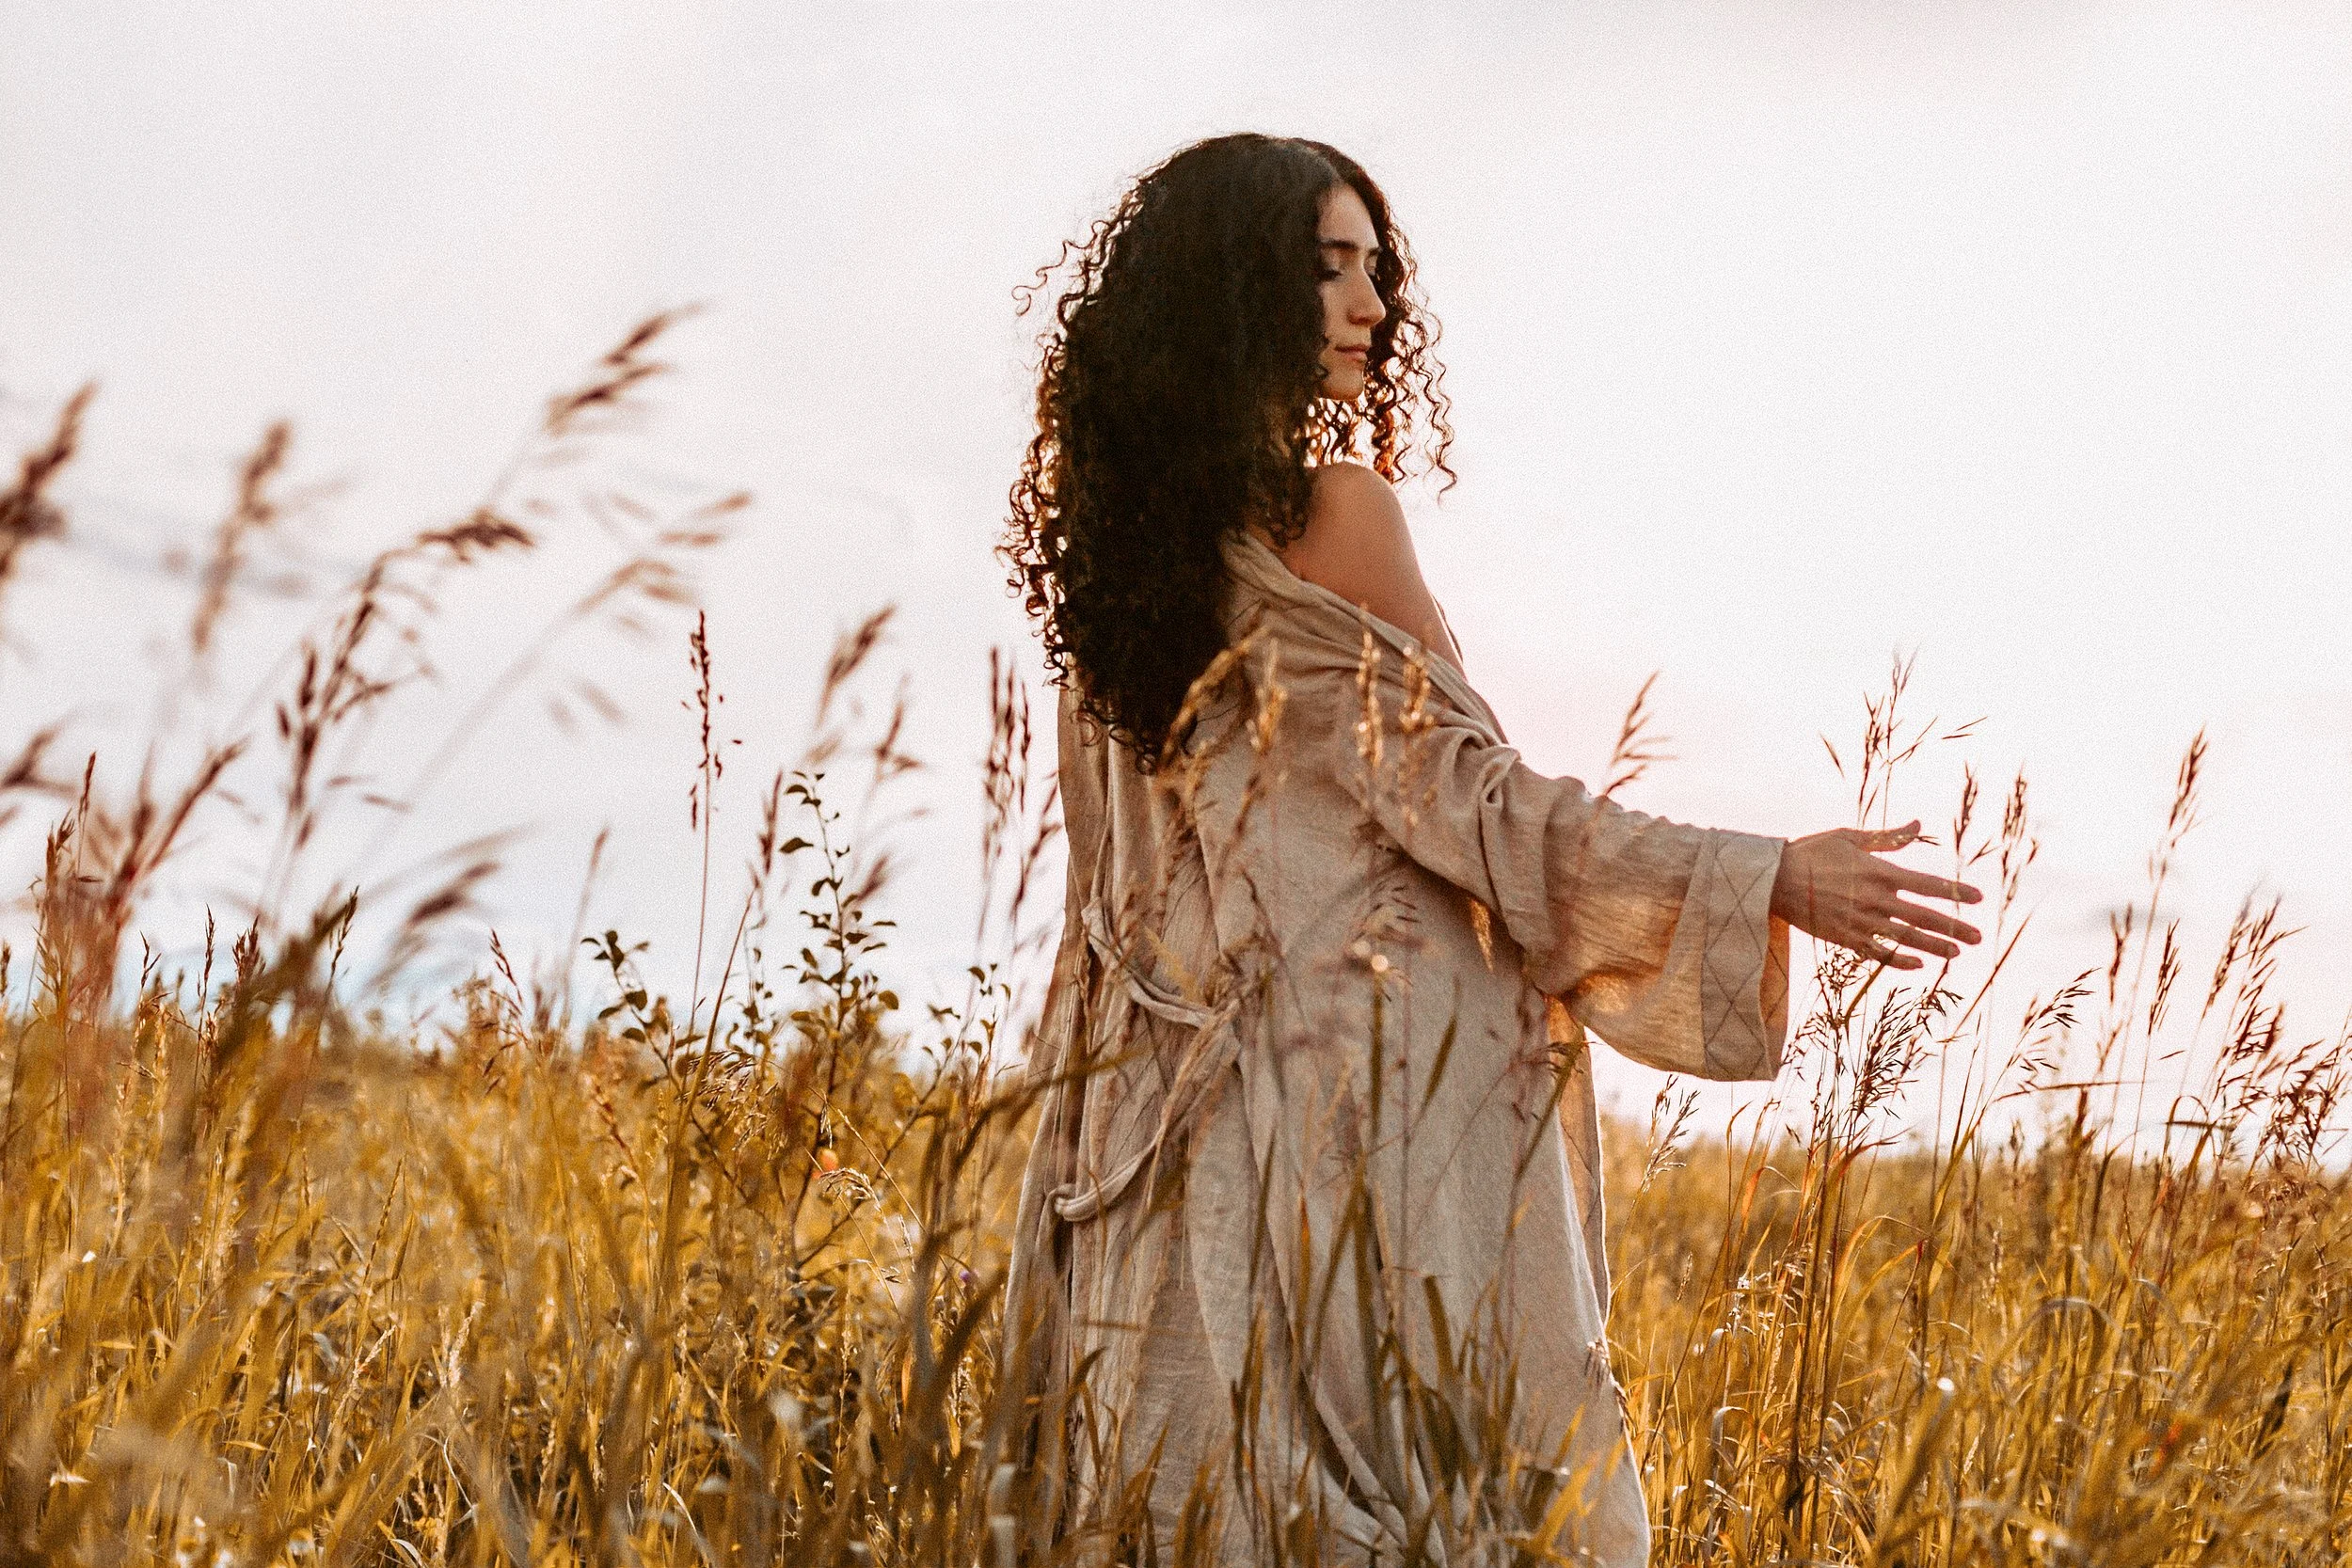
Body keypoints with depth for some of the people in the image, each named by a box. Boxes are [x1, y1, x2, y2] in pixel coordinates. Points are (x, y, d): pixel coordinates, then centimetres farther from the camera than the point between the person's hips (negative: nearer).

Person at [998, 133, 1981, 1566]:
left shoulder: (1121, 537, 9)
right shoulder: (1332, 508, -12)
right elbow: (1466, 794, -13)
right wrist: (1777, 882, -10)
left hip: (1177, 1099, 8)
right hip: (1377, 1083, -8)